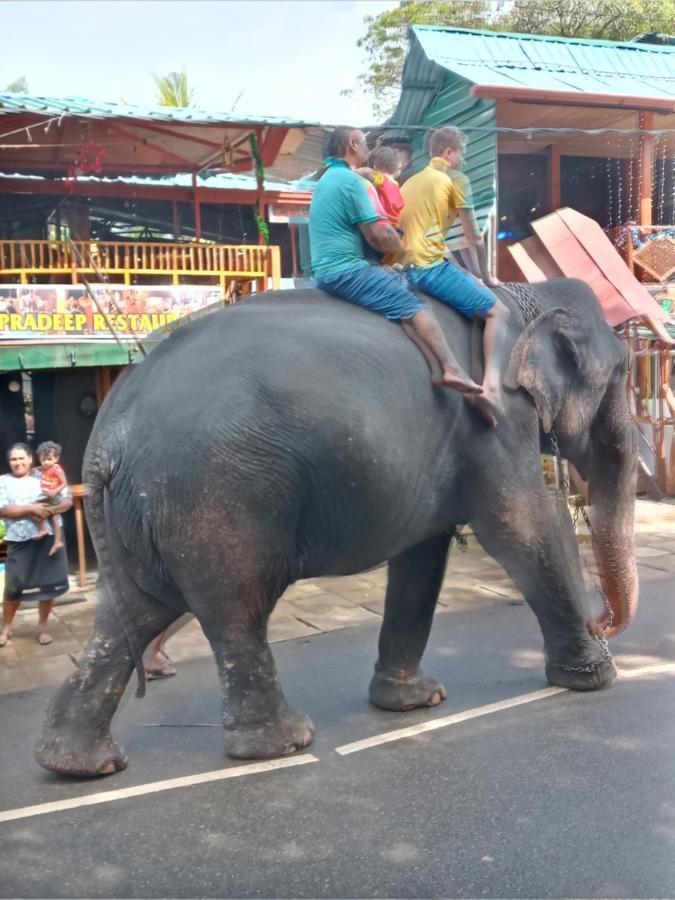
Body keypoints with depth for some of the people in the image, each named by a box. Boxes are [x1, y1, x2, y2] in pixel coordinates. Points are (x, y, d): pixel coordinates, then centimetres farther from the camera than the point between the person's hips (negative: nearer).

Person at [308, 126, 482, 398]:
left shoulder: (328, 179, 21)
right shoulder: (350, 180, -11)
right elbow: (378, 236, -13)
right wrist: (402, 248, 6)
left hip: (327, 270, 9)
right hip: (345, 270, -9)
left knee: (406, 306, 2)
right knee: (413, 306, -9)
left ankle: (438, 369, -10)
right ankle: (452, 369, -16)